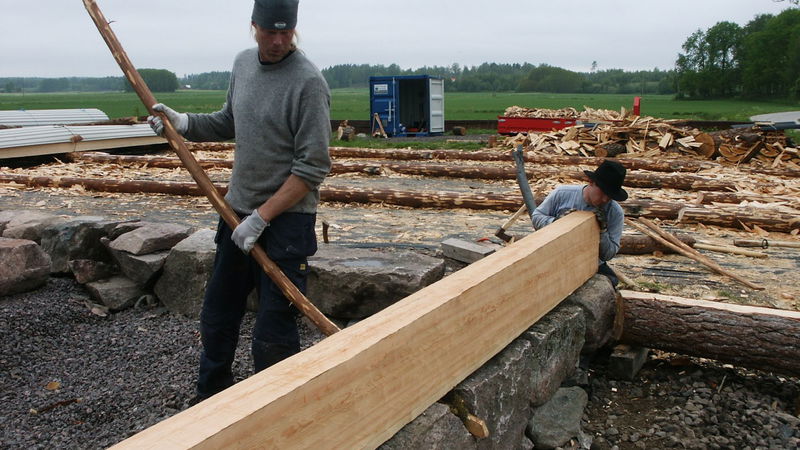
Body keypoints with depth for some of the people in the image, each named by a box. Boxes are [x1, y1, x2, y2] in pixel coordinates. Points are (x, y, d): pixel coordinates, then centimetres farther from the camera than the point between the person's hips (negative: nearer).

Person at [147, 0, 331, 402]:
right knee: (217, 316, 19)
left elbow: (312, 169, -18)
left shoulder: (308, 82, -15)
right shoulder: (242, 63, 8)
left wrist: (261, 218, -19)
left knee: (273, 334, -3)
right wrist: (185, 122, 3)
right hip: (238, 212, 8)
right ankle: (211, 395, 40)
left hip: (286, 219, -7)